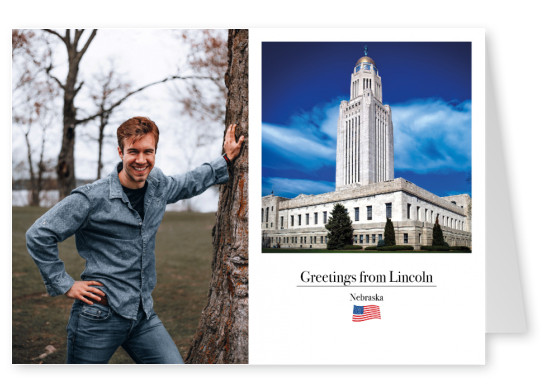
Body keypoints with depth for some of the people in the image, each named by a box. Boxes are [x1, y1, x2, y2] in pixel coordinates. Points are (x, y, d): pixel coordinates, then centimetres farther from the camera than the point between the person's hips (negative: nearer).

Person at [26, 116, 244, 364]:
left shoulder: (158, 185, 5)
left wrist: (226, 160, 28)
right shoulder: (92, 198, -13)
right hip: (99, 315, -5)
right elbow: (38, 236, -8)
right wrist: (65, 285, -7)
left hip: (143, 316, 5)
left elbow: (188, 184, 28)